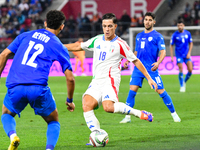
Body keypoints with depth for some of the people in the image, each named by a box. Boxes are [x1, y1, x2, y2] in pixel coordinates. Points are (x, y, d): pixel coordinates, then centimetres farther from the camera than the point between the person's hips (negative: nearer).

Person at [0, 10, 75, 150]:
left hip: (15, 87, 2)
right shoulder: (59, 47, 12)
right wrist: (70, 100, 22)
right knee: (53, 121, 21)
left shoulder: (25, 36, 21)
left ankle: (12, 135, -3)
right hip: (38, 88, -2)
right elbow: (70, 78, 8)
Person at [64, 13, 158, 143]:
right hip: (96, 82, 5)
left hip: (110, 80, -5)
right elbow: (78, 46, 26)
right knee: (87, 105, -20)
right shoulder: (97, 40, 14)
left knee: (108, 107, -31)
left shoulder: (120, 44, -1)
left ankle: (139, 113, -15)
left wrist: (149, 78, 2)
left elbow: (135, 61, 4)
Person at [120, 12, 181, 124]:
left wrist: (158, 62, -25)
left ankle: (174, 114, 11)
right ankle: (127, 117, -2)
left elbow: (163, 52, -7)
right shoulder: (139, 36, 17)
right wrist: (128, 61, 11)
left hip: (151, 69, -4)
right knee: (132, 90, -7)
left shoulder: (157, 36, 1)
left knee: (161, 91, -4)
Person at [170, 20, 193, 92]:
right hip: (179, 55, -3)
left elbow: (191, 43, 11)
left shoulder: (188, 33, 2)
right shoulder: (175, 35, -5)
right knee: (181, 71, -11)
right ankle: (182, 86, 3)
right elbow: (171, 45, 1)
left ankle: (184, 82, 19)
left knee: (190, 70, -7)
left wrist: (189, 53, -1)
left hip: (187, 55, 3)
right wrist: (172, 56, -4)